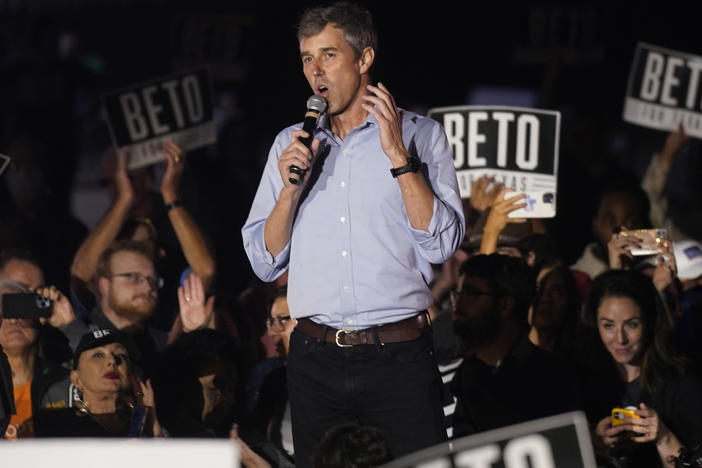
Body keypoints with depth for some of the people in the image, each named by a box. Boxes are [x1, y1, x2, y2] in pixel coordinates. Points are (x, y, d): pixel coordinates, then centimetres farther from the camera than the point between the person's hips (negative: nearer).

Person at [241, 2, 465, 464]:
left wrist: (398, 155, -12)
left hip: (399, 357, -3)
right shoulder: (290, 144, 13)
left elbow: (441, 244, -7)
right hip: (316, 361, 3)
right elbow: (265, 263, 10)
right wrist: (290, 188, -5)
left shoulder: (420, 135, 4)